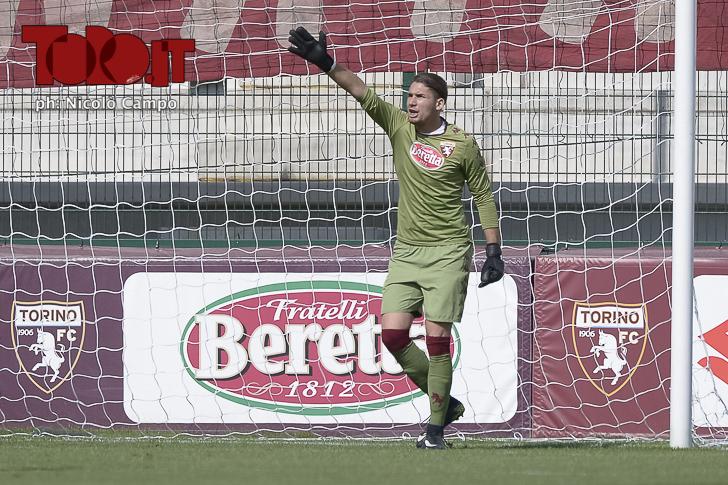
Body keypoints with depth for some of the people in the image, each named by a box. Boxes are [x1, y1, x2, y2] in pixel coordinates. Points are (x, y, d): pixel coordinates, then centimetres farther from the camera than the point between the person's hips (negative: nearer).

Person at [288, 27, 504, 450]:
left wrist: (494, 251, -1)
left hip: (448, 252, -4)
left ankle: (436, 427, -2)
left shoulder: (463, 145, -4)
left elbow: (484, 196, 3)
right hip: (406, 252, 4)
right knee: (393, 333, -6)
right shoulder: (400, 127, 4)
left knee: (437, 338, -10)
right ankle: (445, 403, 12)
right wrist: (326, 64, -19)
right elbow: (362, 92, -6)